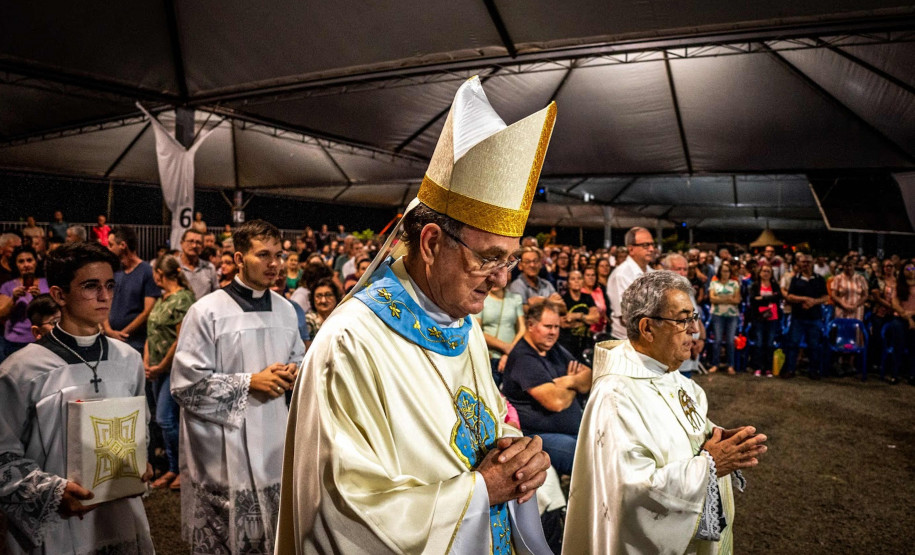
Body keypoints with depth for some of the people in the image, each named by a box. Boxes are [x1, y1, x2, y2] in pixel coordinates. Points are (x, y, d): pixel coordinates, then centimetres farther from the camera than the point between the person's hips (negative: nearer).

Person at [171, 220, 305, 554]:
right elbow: (186, 385, -12)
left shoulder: (286, 310, 6)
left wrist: (293, 373, -3)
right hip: (223, 450, -4)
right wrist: (249, 382, -15)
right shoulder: (207, 312, -11)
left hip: (274, 443, 5)